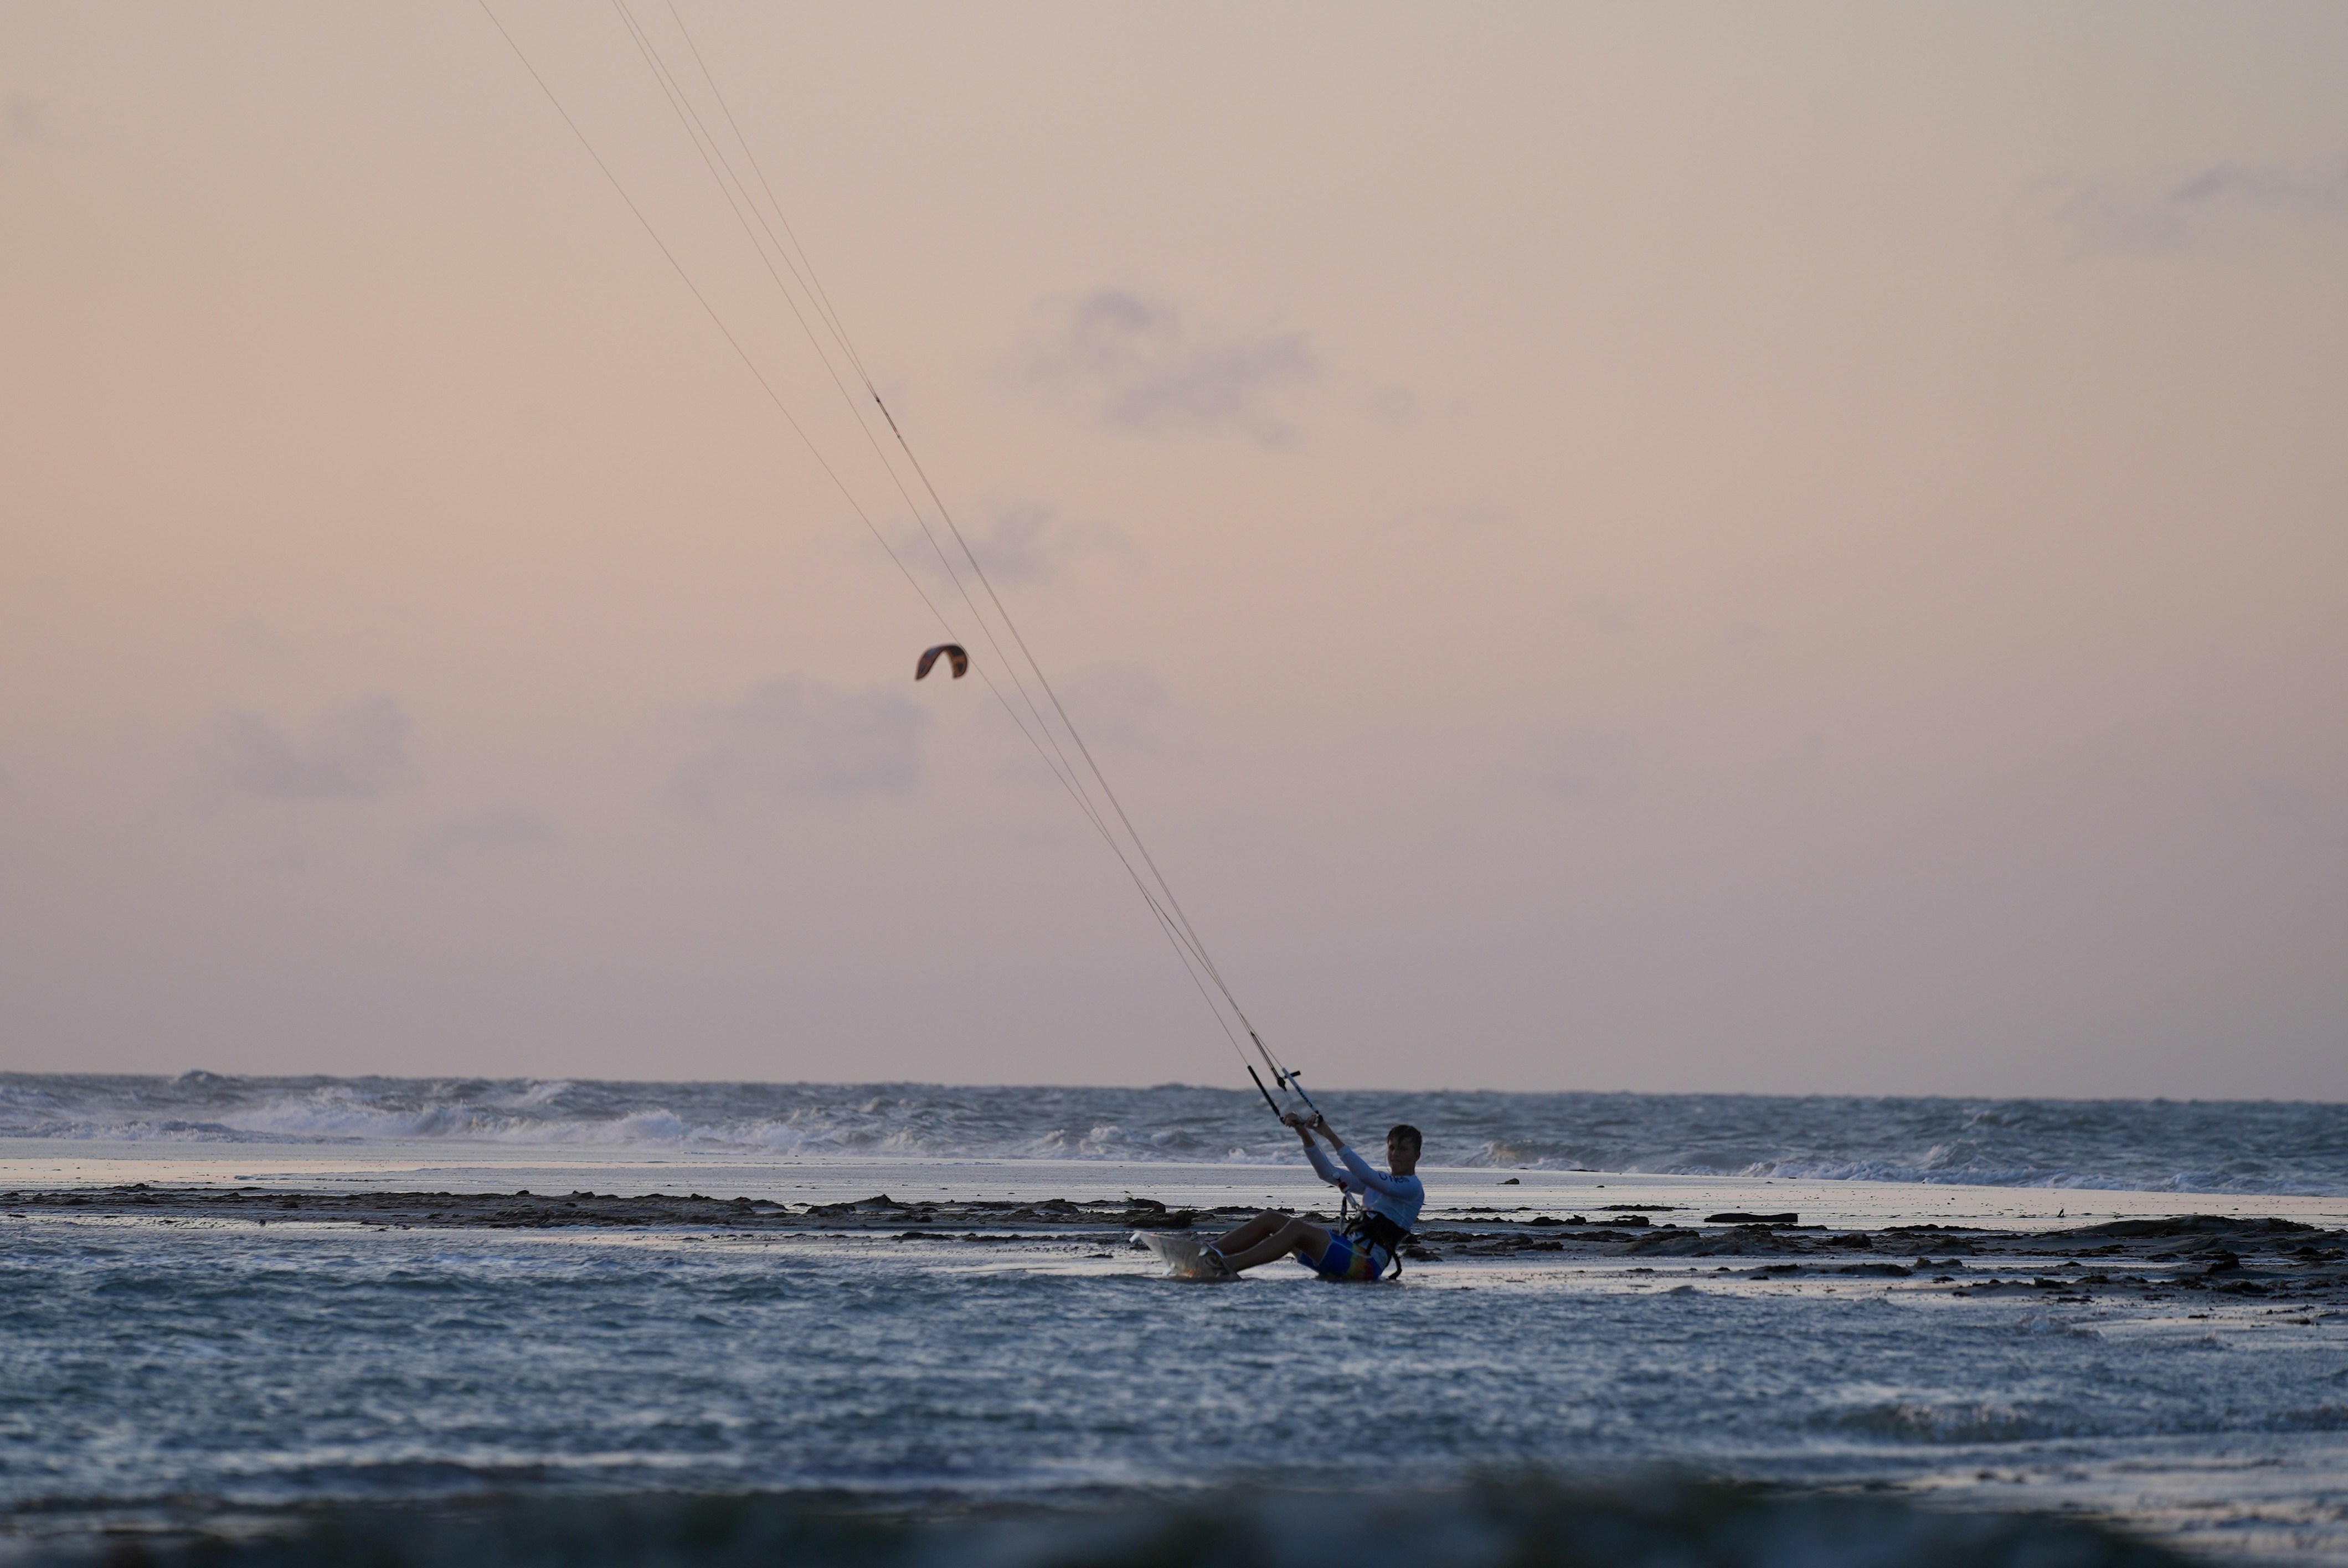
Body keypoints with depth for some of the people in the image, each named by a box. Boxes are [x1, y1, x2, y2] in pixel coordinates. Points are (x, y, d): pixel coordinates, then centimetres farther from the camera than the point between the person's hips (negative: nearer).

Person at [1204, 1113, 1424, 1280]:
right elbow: (1329, 1173, 18)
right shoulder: (1379, 1181, 26)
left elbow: (1365, 1176, -17)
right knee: (1270, 1218, -4)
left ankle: (1229, 1265, -47)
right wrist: (1304, 1134, 3)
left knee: (1298, 1228, -30)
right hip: (1347, 1250, 8)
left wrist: (1330, 1136, -21)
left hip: (1367, 1262, -8)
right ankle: (1207, 1254, -19)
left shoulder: (1412, 1188, -1)